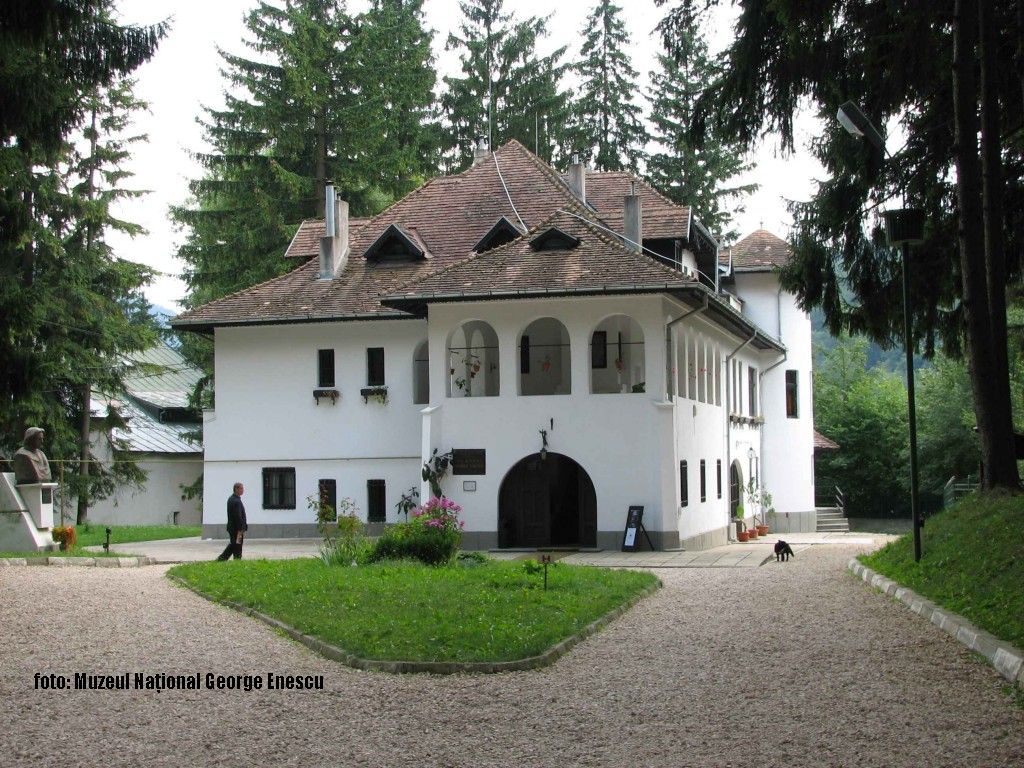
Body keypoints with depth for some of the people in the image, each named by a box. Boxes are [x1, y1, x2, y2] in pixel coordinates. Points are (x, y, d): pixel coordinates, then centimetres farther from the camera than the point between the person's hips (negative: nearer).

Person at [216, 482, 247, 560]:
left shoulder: (231, 499, 11)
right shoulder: (236, 501, -21)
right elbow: (238, 517, -24)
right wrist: (240, 530, -22)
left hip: (231, 527, 10)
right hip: (236, 528, -10)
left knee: (232, 545, 20)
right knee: (237, 548, -1)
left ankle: (220, 559, 23)